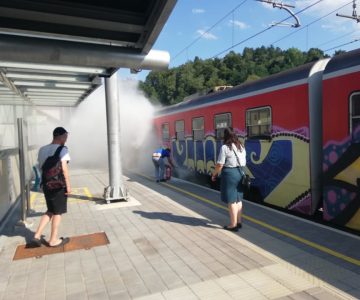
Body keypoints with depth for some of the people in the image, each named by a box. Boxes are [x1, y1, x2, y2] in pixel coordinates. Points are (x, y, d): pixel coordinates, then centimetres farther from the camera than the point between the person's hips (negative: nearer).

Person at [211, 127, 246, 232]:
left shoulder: (225, 147, -14)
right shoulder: (241, 146, 8)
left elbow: (219, 165, -14)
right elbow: (244, 162, 14)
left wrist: (214, 174, 0)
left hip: (229, 174, -7)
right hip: (240, 173, 8)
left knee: (231, 200, 0)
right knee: (238, 199, 16)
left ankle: (233, 225, 7)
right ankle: (238, 222, 25)